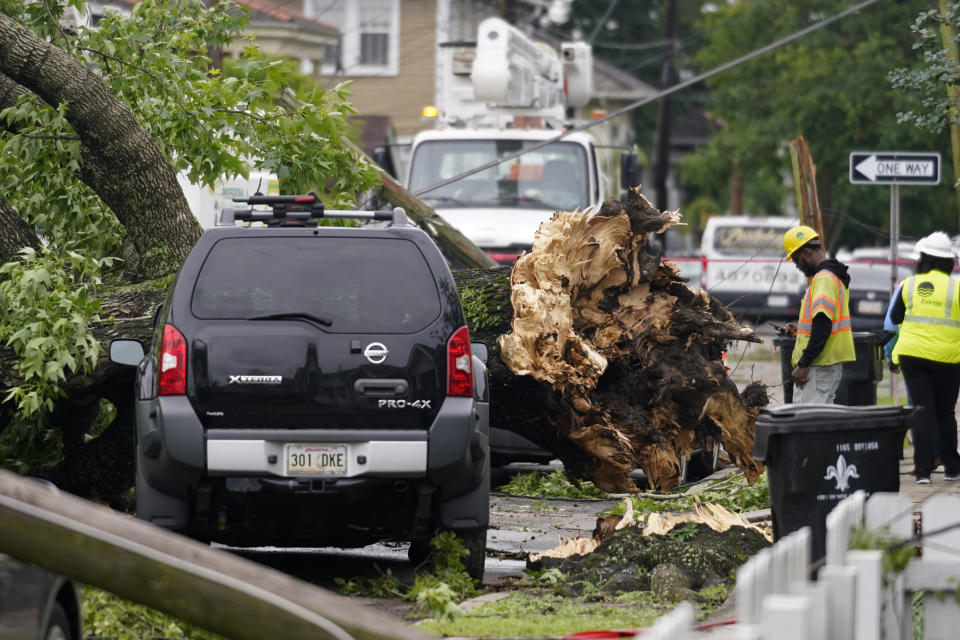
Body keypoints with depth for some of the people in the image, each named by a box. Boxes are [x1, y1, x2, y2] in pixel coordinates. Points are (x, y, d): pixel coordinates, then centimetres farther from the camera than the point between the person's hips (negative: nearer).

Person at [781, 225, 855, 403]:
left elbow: (822, 327, -23)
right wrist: (801, 330, 21)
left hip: (820, 364, -11)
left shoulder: (824, 279, -15)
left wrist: (802, 365, -23)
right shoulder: (835, 276, 19)